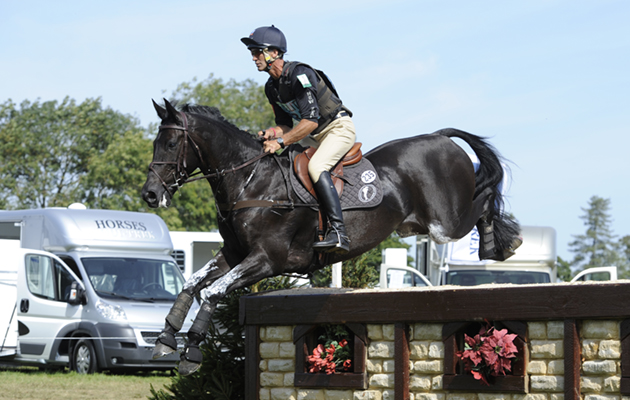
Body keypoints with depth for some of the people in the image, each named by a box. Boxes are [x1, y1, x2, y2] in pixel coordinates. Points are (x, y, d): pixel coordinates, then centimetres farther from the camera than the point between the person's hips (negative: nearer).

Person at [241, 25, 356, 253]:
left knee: (315, 166, -33)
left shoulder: (299, 74, -22)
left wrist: (281, 142, -28)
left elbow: (311, 120, -28)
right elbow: (285, 124, 13)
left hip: (339, 127, -10)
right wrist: (272, 133, -10)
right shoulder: (272, 87, 6)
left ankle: (338, 233, -40)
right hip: (317, 136, 10)